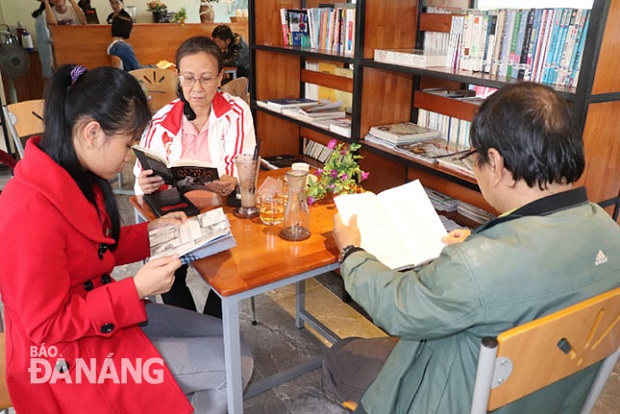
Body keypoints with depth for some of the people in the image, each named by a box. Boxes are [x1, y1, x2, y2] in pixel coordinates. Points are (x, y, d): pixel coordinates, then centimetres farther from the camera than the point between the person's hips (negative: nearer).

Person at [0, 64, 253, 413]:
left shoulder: (76, 178, -2)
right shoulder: (32, 211, -30)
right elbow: (46, 326, -23)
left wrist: (150, 231, 2)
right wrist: (136, 290, -27)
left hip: (103, 313, 9)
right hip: (70, 355, -9)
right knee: (235, 365, -9)